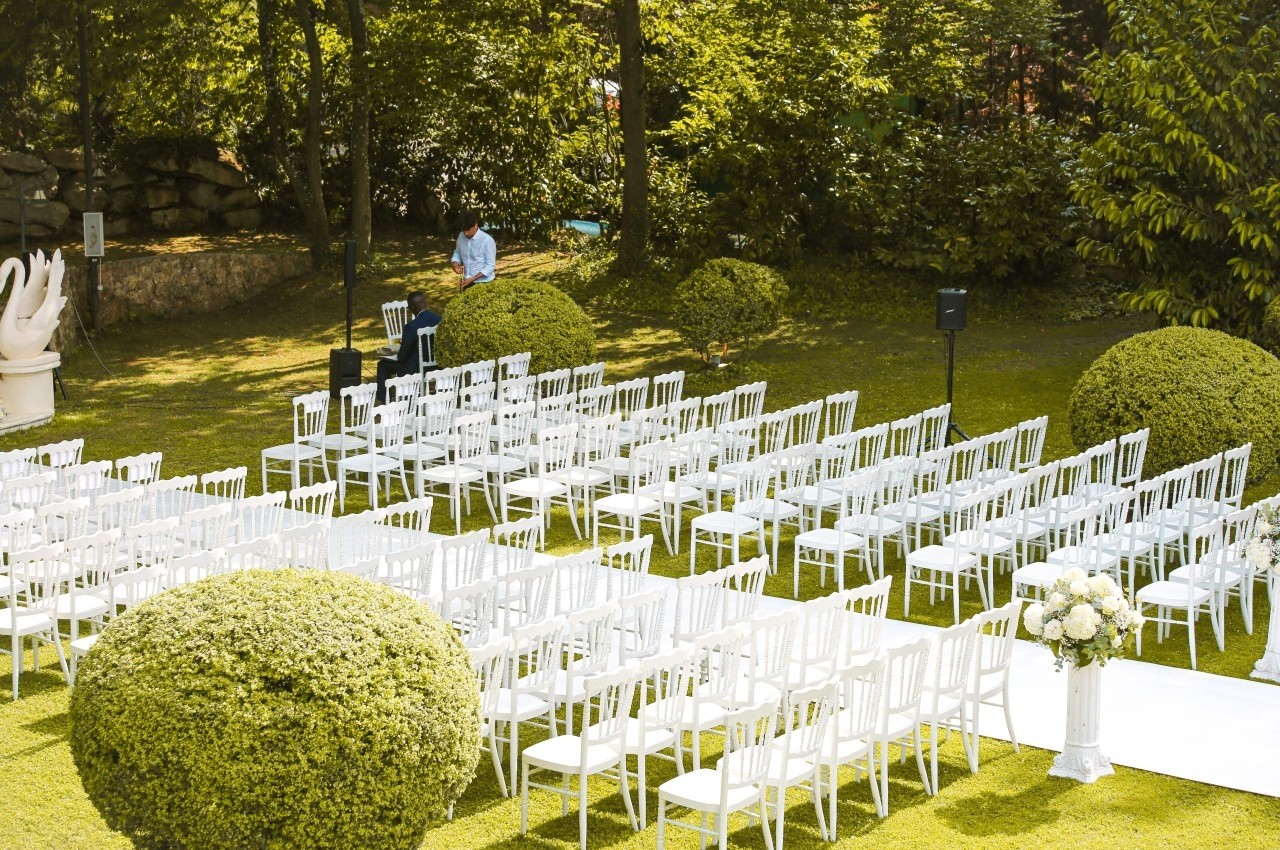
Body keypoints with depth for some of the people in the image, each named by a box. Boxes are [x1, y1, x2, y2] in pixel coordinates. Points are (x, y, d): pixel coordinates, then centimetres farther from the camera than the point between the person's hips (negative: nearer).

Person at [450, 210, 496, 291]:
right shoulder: (461, 236, 0)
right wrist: (455, 264, -8)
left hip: (483, 284, -6)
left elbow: (490, 266, -16)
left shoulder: (487, 240, -18)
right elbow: (457, 253, 15)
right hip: (467, 282, 6)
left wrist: (472, 279, -23)